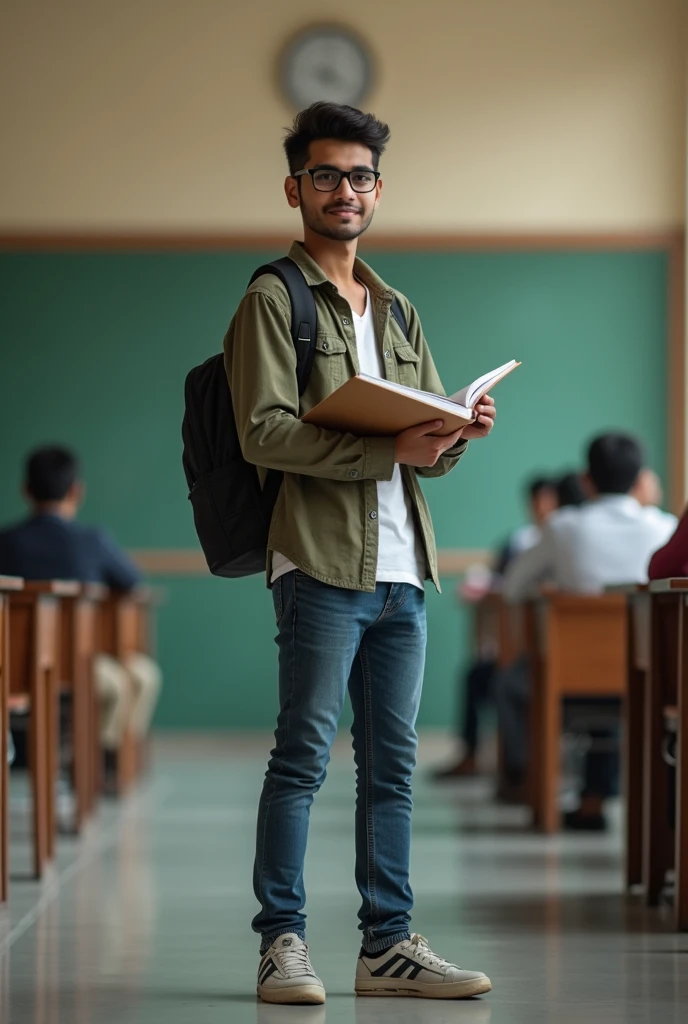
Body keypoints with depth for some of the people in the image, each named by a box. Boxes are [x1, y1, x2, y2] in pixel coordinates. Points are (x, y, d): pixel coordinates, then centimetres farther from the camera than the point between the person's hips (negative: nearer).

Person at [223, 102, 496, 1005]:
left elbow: (430, 439, 20)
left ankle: (388, 944, 12)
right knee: (303, 754, -6)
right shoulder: (272, 300, -1)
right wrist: (390, 449, -19)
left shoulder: (396, 310, 22)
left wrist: (459, 434, -4)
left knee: (392, 762, 7)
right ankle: (282, 941, -1)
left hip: (402, 569, 7)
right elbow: (265, 434, -13)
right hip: (323, 564, -6)